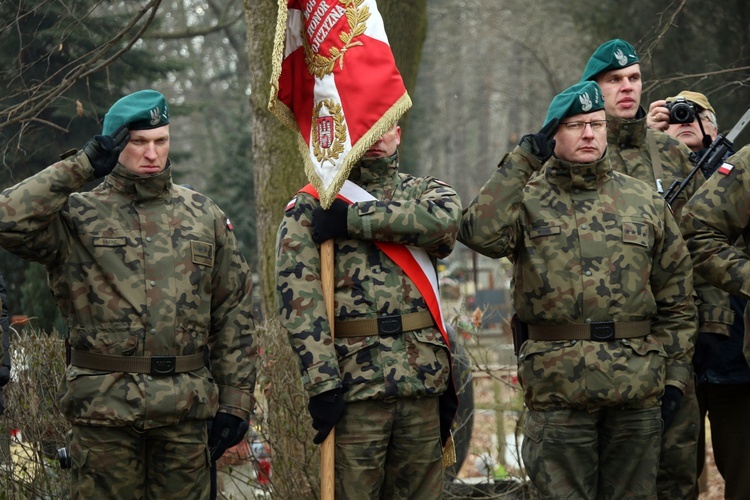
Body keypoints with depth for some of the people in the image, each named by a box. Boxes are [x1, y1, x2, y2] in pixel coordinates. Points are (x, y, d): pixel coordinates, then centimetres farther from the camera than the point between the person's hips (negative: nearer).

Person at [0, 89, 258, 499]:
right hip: (103, 407, -2)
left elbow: (234, 315, 12)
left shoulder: (204, 217, 12)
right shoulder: (77, 216, 2)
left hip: (187, 410, 3)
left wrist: (234, 403, 6)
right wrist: (81, 167, -13)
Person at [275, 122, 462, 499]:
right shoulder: (310, 207, 4)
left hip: (423, 382, 3)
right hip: (355, 382, -3)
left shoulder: (425, 192, 14)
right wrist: (321, 383, -17)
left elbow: (443, 220, -13)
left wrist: (354, 218, -14)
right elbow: (297, 297, -7)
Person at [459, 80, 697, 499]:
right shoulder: (528, 199, 3)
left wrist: (675, 375, 5)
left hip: (638, 389, 2)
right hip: (556, 386, -2)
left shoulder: (645, 201, 10)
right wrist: (522, 160, -12)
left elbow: (677, 296, 12)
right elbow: (481, 233, -20)